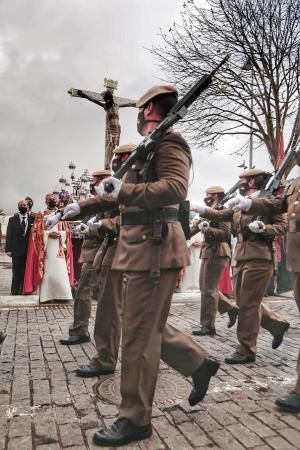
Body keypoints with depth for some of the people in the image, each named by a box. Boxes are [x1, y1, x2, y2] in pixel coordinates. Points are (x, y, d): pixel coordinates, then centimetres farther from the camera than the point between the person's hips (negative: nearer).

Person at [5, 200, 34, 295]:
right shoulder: (12, 219, 8)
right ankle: (15, 292, 13)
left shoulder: (33, 219, 6)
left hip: (29, 250, 0)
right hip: (17, 251, 0)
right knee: (17, 273, 4)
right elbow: (9, 235, 4)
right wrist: (8, 249, -3)